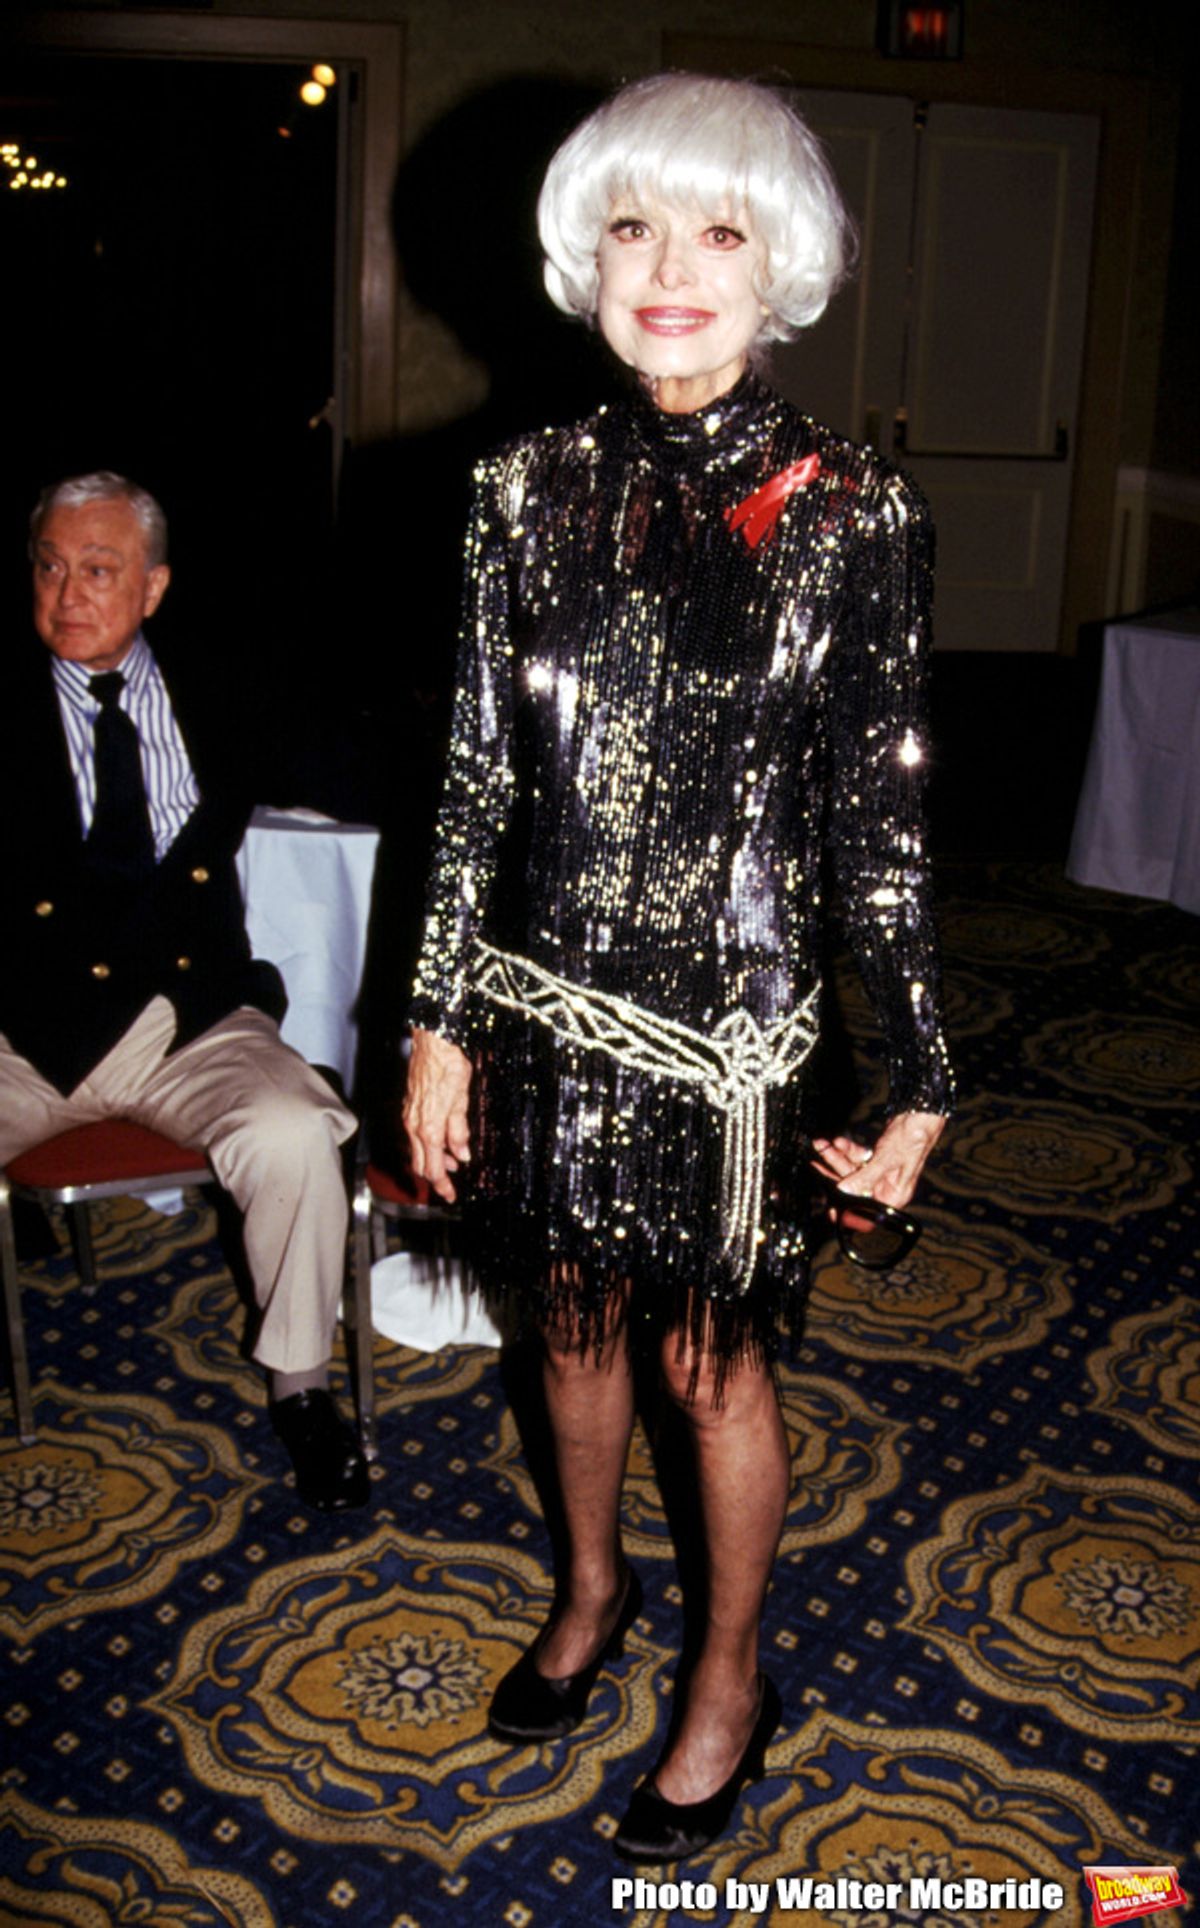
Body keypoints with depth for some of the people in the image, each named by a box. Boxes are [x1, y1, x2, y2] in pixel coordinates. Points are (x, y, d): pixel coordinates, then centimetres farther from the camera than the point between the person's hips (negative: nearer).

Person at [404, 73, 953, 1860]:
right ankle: (592, 1587, 49)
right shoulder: (534, 487, -1)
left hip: (723, 1009, -3)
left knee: (712, 1357, 12)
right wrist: (441, 1021, 2)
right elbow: (479, 775, 2)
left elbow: (878, 816, -7)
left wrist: (919, 1075, -6)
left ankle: (731, 1676, 37)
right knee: (574, 1315, 21)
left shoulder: (845, 508, -10)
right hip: (545, 991, 4)